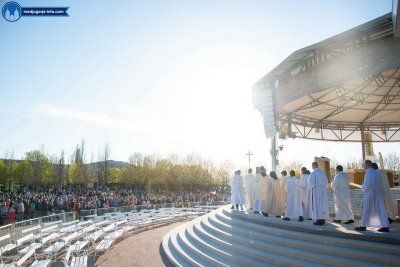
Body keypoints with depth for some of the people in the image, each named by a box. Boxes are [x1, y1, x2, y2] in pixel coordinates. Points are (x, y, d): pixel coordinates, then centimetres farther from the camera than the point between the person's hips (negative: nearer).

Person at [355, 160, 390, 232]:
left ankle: (363, 226, 10)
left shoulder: (368, 173, -15)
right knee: (380, 210, 7)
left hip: (369, 194, -7)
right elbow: (380, 184, 15)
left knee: (366, 210, 2)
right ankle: (385, 226, 4)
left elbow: (367, 184, -20)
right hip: (377, 194, 7)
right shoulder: (376, 172, 10)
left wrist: (363, 184, 1)